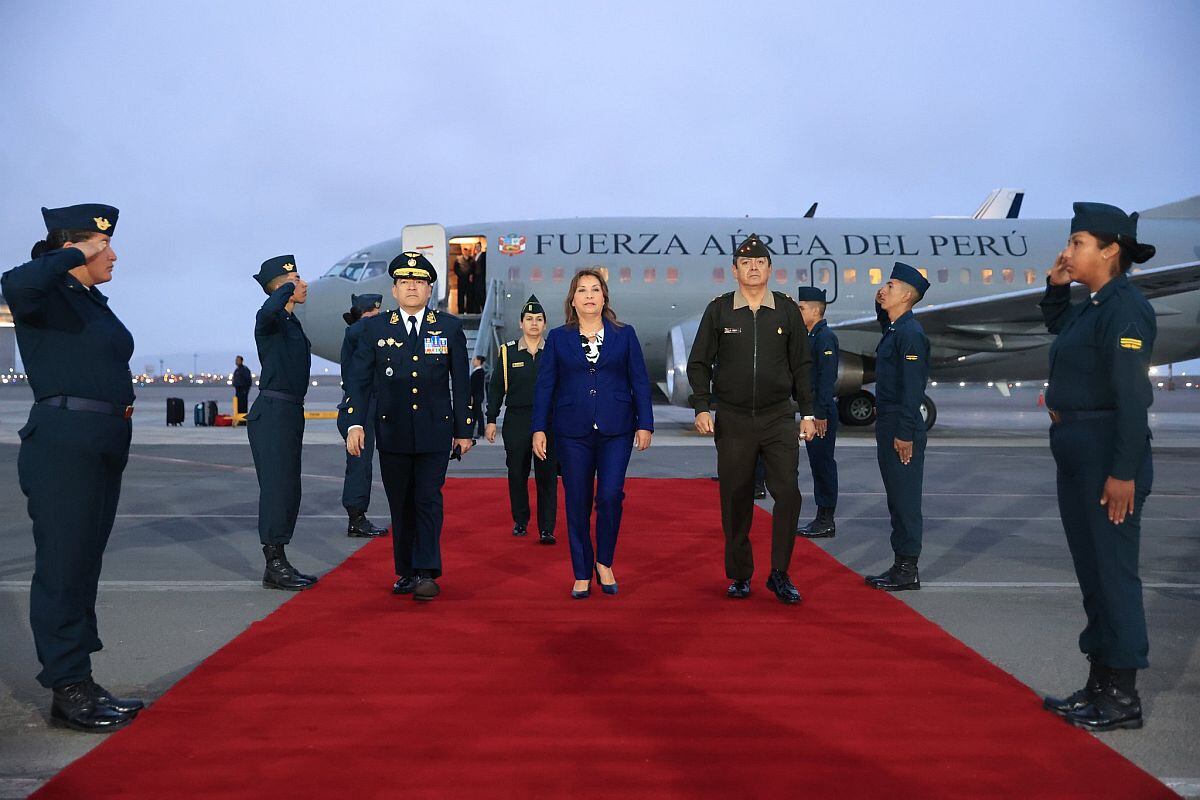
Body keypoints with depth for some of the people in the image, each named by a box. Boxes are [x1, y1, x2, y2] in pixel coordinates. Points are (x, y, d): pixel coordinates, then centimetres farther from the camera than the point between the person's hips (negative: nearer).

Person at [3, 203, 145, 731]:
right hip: (63, 444, -9)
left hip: (105, 445, 9)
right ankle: (67, 690, 6)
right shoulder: (47, 296, -8)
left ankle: (79, 686, 22)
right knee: (63, 565, -3)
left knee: (85, 564, 13)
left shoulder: (93, 303, 17)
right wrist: (75, 257, -18)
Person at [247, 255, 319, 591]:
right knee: (277, 487, -7)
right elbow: (268, 311, -33)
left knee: (288, 491, 12)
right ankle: (275, 566, 0)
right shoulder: (271, 320, -11)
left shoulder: (292, 322, 18)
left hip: (290, 413, 10)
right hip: (272, 413, -10)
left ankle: (279, 565, 19)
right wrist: (287, 288, -19)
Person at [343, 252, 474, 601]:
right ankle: (406, 572, 20)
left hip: (435, 431, -1)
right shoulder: (375, 328, 4)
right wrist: (355, 423, -11)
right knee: (401, 506, 9)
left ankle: (426, 573, -1)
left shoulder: (450, 327, 3)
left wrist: (464, 429, 4)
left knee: (428, 501, -5)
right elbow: (358, 379, 1)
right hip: (392, 432, 1)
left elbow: (461, 383, 5)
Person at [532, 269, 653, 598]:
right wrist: (539, 429, -1)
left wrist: (645, 424, 0)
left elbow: (640, 382, 6)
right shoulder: (558, 338, 8)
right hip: (572, 432, 1)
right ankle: (582, 575, 16)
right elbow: (544, 386, 5)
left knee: (610, 496, -12)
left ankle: (604, 562, 11)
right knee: (577, 504, 4)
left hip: (616, 431, 0)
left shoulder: (625, 334, 8)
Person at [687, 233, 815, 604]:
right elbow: (699, 363, 5)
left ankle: (779, 574, 6)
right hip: (733, 420, 0)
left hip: (779, 418, 1)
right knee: (735, 500, 5)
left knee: (788, 493, -9)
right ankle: (739, 575, 18)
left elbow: (801, 365, 9)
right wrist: (702, 407, -6)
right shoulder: (718, 310, 3)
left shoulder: (787, 310, 6)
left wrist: (807, 413, 6)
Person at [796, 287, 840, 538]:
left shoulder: (826, 337, -13)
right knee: (817, 464, 12)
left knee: (824, 463, -4)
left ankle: (827, 523, 2)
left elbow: (827, 378, -20)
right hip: (812, 410, 10)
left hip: (822, 411, -10)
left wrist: (821, 414, -22)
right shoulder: (812, 337, 17)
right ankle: (821, 518, 19)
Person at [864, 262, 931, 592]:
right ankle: (901, 565, 21)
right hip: (887, 424, 10)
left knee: (905, 497, -4)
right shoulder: (893, 329, 13)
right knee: (896, 496, 13)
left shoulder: (910, 333, -14)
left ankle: (908, 571, 4)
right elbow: (883, 318, 38)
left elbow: (912, 388, -19)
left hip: (901, 428, -10)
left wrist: (904, 434, -21)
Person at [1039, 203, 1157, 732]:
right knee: (1091, 570, 15)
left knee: (1113, 571, -1)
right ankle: (1100, 684, 28)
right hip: (1075, 455, 10)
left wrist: (1123, 473, -23)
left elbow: (1131, 396, -21)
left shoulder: (1125, 308, -15)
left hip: (1107, 457, -10)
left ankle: (1123, 698, 11)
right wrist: (1056, 285, 17)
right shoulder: (1091, 306, 12)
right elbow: (1057, 325, 35)